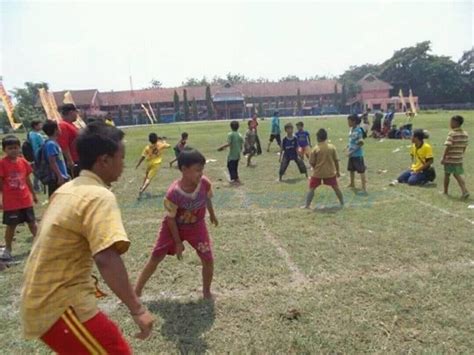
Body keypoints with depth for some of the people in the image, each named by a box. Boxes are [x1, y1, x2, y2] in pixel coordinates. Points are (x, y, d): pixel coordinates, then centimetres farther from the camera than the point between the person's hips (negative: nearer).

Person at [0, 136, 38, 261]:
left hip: (26, 199, 4)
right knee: (11, 225, 5)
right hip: (10, 202, -4)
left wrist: (33, 194, 18)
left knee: (32, 222, 16)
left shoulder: (23, 162, 2)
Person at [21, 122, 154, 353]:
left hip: (42, 300, 10)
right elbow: (106, 259, -33)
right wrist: (137, 309, -30)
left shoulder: (67, 189, 7)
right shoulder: (99, 196, -21)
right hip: (60, 305, -10)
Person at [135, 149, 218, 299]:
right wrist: (178, 242, -13)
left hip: (196, 226, 3)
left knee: (208, 260, -1)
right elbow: (171, 219, -19)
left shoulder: (205, 183, -24)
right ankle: (136, 291, 20)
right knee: (155, 258, 3)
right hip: (174, 226, -2)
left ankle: (206, 291, 24)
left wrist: (212, 215, 17)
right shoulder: (173, 193, -34)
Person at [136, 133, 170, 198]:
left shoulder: (147, 147, -11)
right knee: (149, 178, -5)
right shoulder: (161, 145, -10)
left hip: (149, 163, 2)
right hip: (156, 164, -1)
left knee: (146, 175, 29)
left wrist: (138, 164, 2)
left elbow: (143, 157, -9)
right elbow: (168, 146, 9)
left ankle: (142, 187, 41)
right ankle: (142, 190, -20)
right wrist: (163, 141, 24)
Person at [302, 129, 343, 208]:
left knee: (311, 188, 6)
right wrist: (338, 171, 12)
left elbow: (311, 163, -7)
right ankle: (342, 203, 29)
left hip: (318, 173, -2)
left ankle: (307, 205, 2)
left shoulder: (315, 149, -10)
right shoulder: (332, 147, -3)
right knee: (336, 187, 18)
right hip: (330, 172, 3)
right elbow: (336, 160, 1)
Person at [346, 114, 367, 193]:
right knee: (351, 169, 21)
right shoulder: (351, 129, 6)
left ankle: (364, 188, 2)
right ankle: (352, 184, 38)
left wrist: (351, 151, -20)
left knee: (361, 170, -3)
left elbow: (360, 143, -21)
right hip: (351, 154, 9)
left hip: (357, 154, -9)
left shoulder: (358, 131, -20)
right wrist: (348, 148, 8)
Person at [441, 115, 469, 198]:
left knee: (447, 175, 10)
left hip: (449, 159, -6)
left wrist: (443, 158, -14)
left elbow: (448, 147, -20)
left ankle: (445, 192, 21)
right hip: (459, 159, 6)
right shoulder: (465, 134, 4)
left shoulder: (452, 134, -17)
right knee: (457, 175, 14)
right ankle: (465, 191, -1)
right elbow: (464, 147, 10)